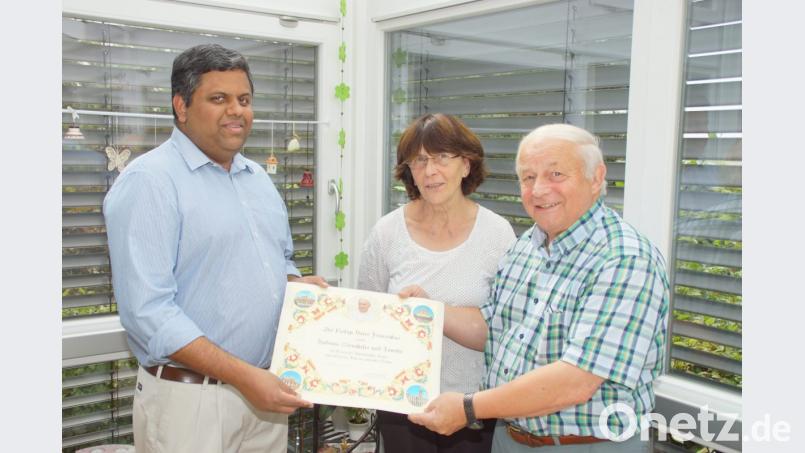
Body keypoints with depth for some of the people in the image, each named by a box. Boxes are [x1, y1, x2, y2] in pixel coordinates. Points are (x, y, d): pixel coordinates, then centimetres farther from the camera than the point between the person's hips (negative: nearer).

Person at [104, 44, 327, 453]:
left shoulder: (259, 178, 10)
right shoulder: (150, 181, -13)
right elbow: (147, 311, -21)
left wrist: (298, 283, -2)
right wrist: (244, 375, -24)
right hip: (190, 398, -7)